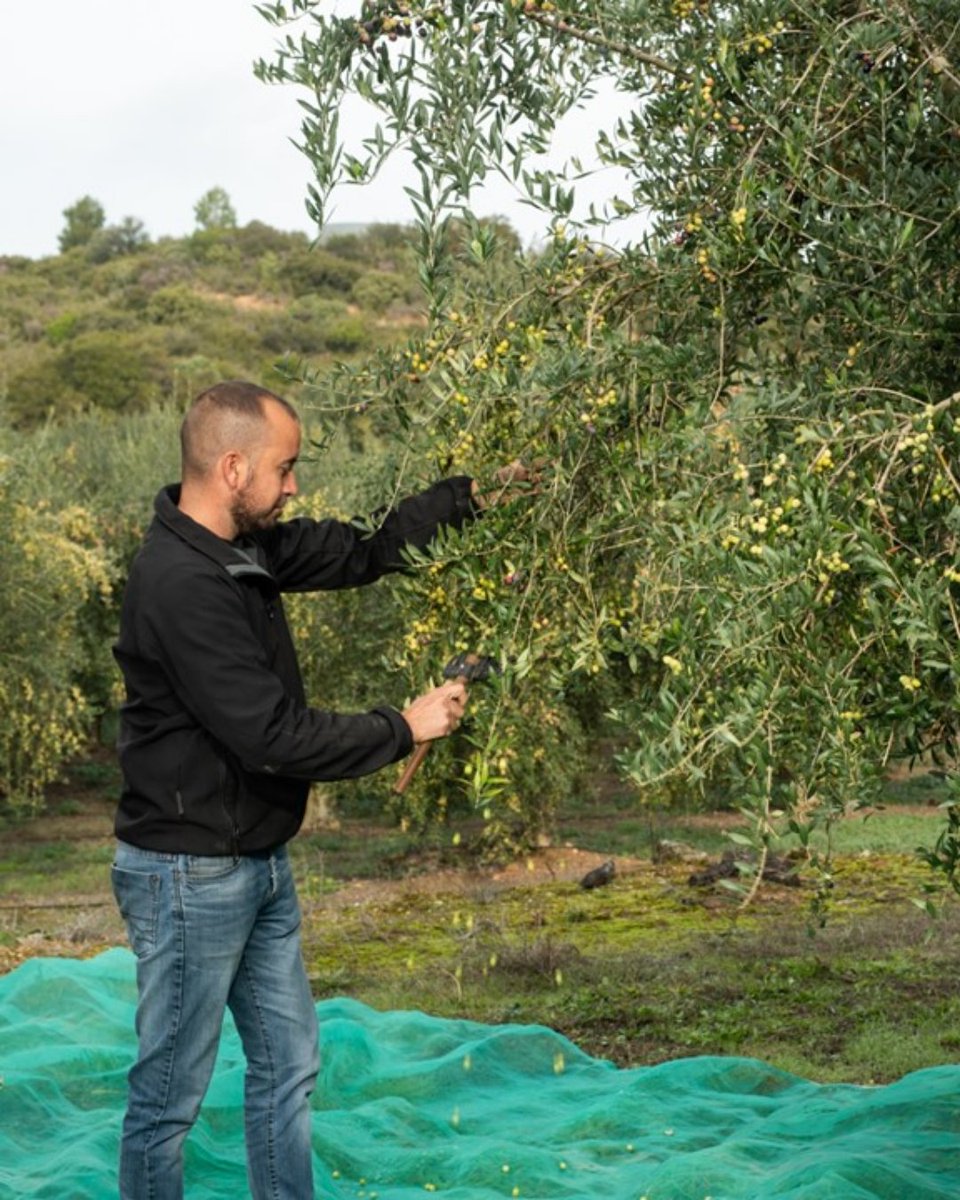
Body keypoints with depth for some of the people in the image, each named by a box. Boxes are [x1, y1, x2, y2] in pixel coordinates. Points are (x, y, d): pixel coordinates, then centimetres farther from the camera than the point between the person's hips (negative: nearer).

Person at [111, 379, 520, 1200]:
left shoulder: (244, 549, 3)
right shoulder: (181, 585, -26)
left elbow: (361, 552, 16)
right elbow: (272, 736, -27)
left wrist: (470, 497, 9)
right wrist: (405, 729, -17)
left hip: (259, 867, 10)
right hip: (191, 876, -10)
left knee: (288, 1066, 18)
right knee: (171, 1094, 3)